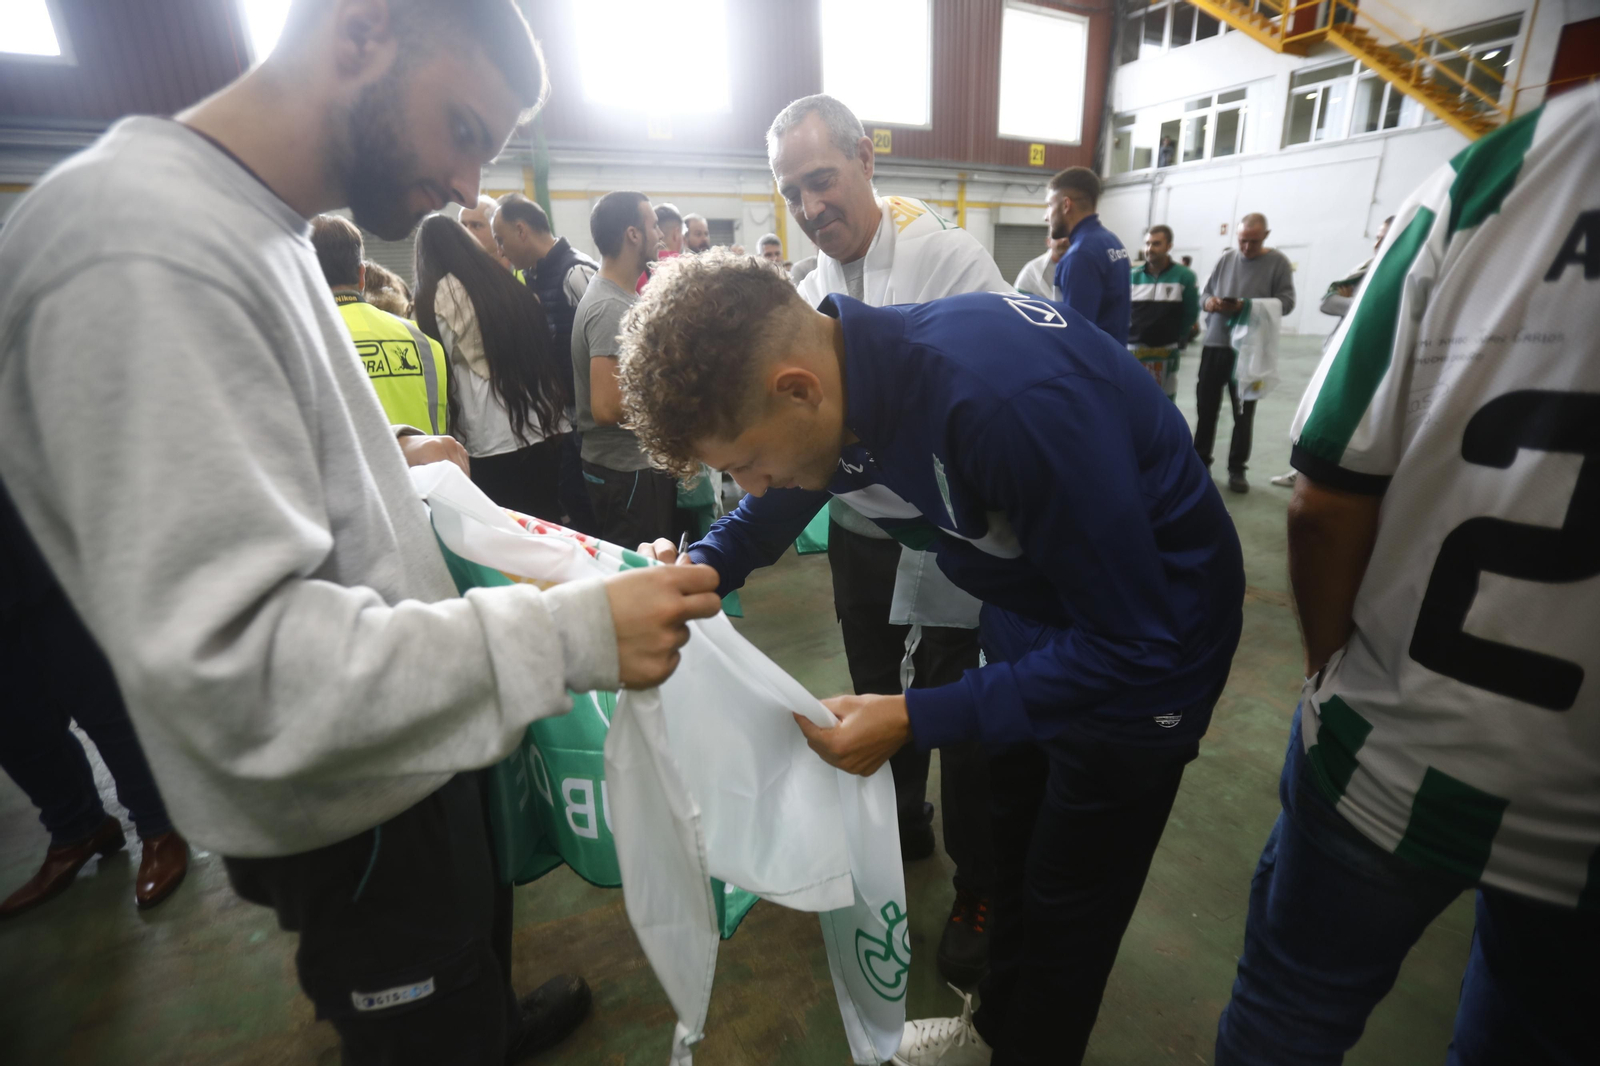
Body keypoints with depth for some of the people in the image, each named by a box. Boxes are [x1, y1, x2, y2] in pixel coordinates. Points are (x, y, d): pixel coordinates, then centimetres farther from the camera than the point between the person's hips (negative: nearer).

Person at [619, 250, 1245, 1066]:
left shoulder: (1008, 398, -40)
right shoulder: (837, 384, -15)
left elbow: (1135, 642, -30)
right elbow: (771, 506, 6)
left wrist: (917, 720, -33)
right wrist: (700, 568, -12)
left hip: (1144, 638, -7)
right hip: (1032, 610, 7)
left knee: (1067, 906, 10)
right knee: (1012, 846, 24)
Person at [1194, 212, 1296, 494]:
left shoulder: (1278, 262, 1)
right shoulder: (1226, 258, 8)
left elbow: (1286, 301, -7)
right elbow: (1204, 293, 8)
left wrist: (1249, 307, -22)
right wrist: (1209, 302, -15)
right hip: (1214, 344, 2)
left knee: (1244, 412, 6)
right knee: (1206, 406, 7)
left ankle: (1237, 468, 15)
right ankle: (1201, 460, 20)